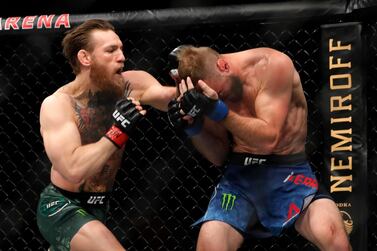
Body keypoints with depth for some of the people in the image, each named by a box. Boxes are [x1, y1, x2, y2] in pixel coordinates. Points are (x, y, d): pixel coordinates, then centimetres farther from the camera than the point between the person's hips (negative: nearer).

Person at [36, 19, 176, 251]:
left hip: (98, 207, 6)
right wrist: (119, 131, -31)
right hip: (62, 208, -6)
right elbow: (73, 169, -31)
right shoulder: (57, 104, -20)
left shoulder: (130, 85, -7)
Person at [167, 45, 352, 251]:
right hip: (240, 172, 3)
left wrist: (220, 112, -26)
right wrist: (194, 129, -10)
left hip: (288, 169, -3)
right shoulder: (210, 84, 2)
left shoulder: (273, 65, -11)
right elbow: (218, 156, 9)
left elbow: (268, 139, -17)